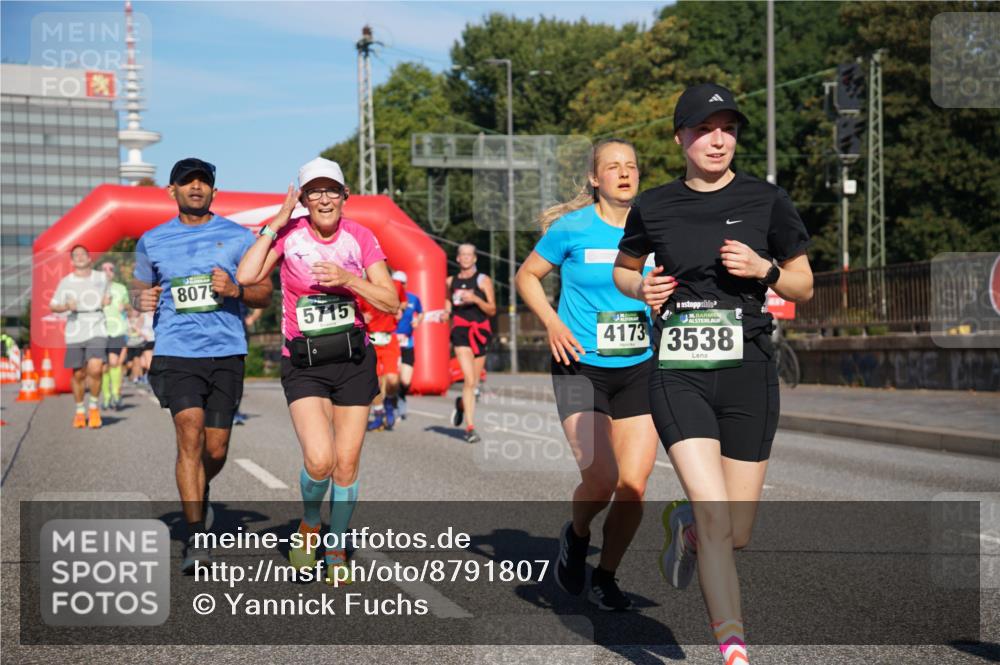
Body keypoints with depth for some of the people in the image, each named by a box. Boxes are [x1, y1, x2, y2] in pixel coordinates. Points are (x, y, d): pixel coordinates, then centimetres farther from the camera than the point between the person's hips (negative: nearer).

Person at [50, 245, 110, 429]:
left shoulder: (101, 278, 9)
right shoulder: (66, 282, 4)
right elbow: (53, 306, 7)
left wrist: (107, 300, 3)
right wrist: (66, 306, -13)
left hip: (97, 330, 0)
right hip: (75, 333, 0)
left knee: (95, 369, -18)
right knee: (78, 374, 5)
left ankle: (94, 406, 4)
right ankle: (79, 411, 24)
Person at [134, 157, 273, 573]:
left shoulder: (238, 237, 7)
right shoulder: (152, 241, 10)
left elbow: (264, 294, 7)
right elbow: (139, 288, 20)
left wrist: (235, 289, -14)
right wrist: (143, 301, -4)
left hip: (226, 352, 1)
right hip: (176, 352, -1)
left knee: (216, 449, 5)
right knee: (190, 433, -18)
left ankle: (199, 492, 41)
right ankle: (196, 540, -15)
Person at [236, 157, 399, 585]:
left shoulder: (359, 237, 0)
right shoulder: (289, 233, -4)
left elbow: (391, 302, -3)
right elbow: (246, 276, -19)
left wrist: (348, 279, -17)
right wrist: (275, 224, -14)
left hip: (353, 360, 2)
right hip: (303, 365, -2)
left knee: (347, 464, 4)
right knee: (319, 460, -18)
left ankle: (336, 552, 25)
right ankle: (309, 524, 14)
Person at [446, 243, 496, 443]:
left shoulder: (484, 280, 4)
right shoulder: (451, 281, 11)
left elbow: (492, 310, -1)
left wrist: (475, 299, -16)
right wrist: (446, 312, 8)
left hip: (480, 331, 1)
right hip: (460, 330, -1)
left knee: (474, 382, 7)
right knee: (469, 380, -16)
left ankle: (461, 403, 42)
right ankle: (470, 427, -15)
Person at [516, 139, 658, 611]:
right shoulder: (572, 228, -5)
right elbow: (527, 276, 7)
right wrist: (552, 323, -7)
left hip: (640, 370, 3)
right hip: (580, 367, -3)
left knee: (634, 486, -3)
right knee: (600, 480, -14)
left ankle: (605, 578, 19)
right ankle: (576, 535, 22)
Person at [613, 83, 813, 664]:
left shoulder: (767, 200, 2)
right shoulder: (653, 207, 4)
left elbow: (804, 288, 9)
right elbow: (623, 268, 22)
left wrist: (764, 268, -11)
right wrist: (642, 288, 0)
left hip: (748, 374, 1)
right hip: (678, 374, -1)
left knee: (738, 533, 5)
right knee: (715, 517, -16)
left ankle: (684, 524, 39)